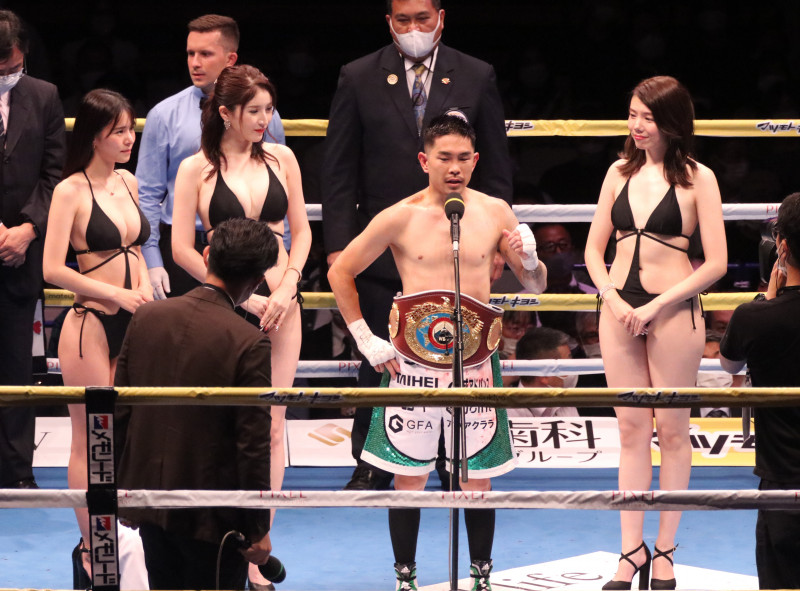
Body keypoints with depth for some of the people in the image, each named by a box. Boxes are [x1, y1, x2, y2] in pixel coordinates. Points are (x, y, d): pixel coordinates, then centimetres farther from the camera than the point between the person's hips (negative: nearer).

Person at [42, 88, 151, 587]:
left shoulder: (128, 182, 10)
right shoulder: (71, 191, -11)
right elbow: (53, 269, -15)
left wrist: (144, 285, 2)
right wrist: (117, 294, -15)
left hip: (132, 322, 6)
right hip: (91, 323, -6)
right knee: (91, 440, 1)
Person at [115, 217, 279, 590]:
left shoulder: (146, 317, -3)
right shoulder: (249, 343, -18)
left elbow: (120, 412, 4)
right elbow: (254, 447, -16)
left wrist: (124, 484, 17)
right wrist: (258, 530, -6)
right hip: (211, 515, -5)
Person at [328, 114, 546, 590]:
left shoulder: (495, 213, 3)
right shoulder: (400, 218, -2)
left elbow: (536, 287, 11)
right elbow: (341, 273, 7)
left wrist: (530, 261, -12)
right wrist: (365, 339, 2)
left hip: (475, 363, 1)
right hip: (412, 361, -1)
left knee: (478, 478, 4)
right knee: (409, 476, 3)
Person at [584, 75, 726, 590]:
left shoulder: (697, 179, -5)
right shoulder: (620, 172, 7)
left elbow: (716, 263, -8)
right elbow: (594, 248, 11)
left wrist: (656, 306, -13)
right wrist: (613, 298, -6)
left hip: (673, 311, -4)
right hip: (619, 309, 4)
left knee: (672, 428, 3)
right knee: (631, 429, 6)